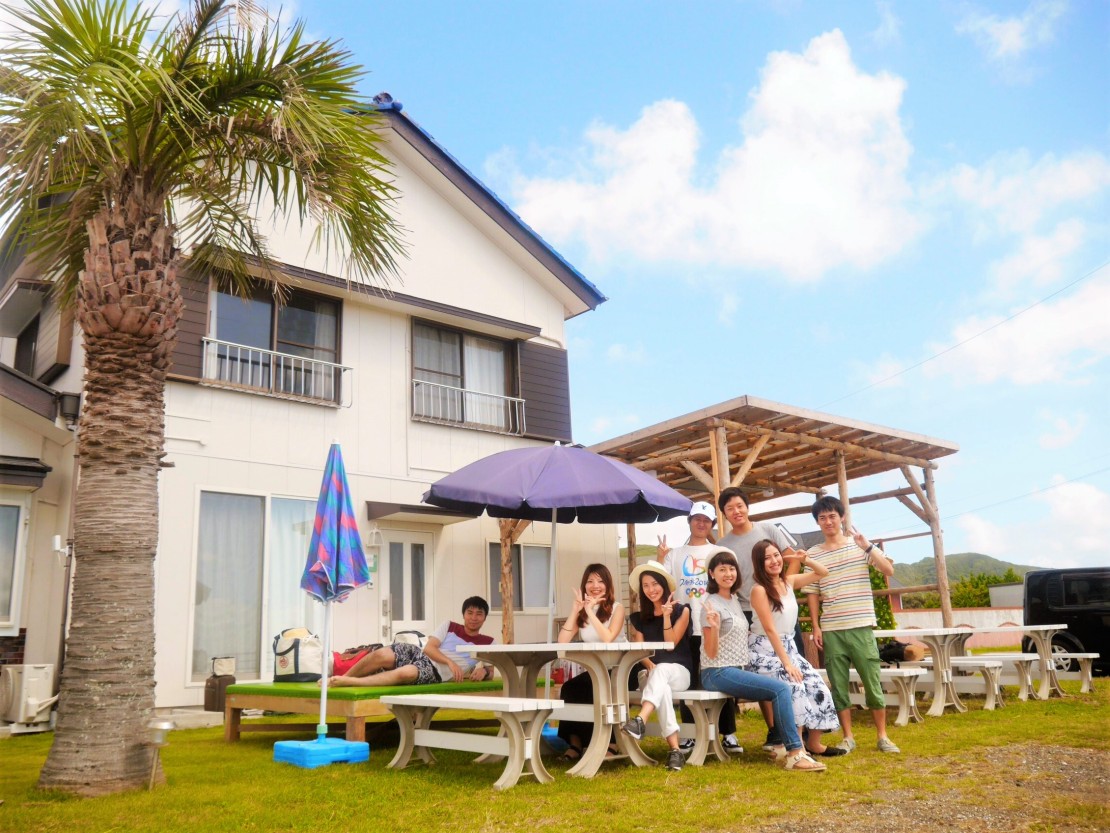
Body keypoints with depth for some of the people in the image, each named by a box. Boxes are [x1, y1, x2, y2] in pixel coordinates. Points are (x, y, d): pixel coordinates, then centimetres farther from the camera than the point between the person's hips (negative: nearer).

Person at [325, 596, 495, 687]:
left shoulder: (487, 643, 13)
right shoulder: (449, 626, 15)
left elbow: (491, 672, 12)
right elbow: (429, 648, 4)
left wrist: (484, 671, -13)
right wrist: (450, 662, -13)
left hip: (435, 672, -3)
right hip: (419, 655, 3)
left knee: (407, 672, -39)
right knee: (383, 655, -30)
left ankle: (346, 682, -36)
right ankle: (342, 677, -7)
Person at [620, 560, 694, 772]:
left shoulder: (681, 610, 6)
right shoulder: (639, 618, 14)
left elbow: (670, 644, -2)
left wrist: (667, 616, -13)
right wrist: (650, 667, -16)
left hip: (679, 672, -1)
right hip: (650, 673, 1)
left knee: (662, 671, -40)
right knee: (661, 687, -38)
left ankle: (640, 722, -64)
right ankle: (674, 750, -48)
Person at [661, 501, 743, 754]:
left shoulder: (721, 553, 10)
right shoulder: (675, 554, 12)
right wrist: (660, 559, -11)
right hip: (686, 626, 1)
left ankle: (728, 733, 9)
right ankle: (689, 735, 11)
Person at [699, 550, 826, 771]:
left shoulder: (735, 600, 14)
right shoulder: (712, 605, -11)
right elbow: (711, 653, -14)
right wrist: (714, 627, -31)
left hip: (739, 669, 8)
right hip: (718, 673, -8)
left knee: (786, 688, -6)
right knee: (781, 689, -21)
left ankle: (783, 746, 0)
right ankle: (795, 753, -16)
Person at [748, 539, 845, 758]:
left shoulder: (789, 581, 4)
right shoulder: (759, 589, -16)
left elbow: (823, 573, 16)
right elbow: (770, 629, -19)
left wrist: (805, 560, -3)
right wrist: (787, 663, -21)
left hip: (788, 646, 7)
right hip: (764, 651, -7)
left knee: (816, 686, -6)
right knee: (793, 686, -27)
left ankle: (814, 743, 7)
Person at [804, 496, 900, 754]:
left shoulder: (860, 545, 3)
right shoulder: (813, 554, 6)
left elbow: (889, 570, -6)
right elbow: (813, 593, 8)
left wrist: (868, 546, -18)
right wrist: (816, 626, 3)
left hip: (861, 627, -1)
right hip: (830, 631, 2)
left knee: (873, 684, 2)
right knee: (838, 686, 6)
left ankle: (883, 736, 17)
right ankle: (848, 737, 18)